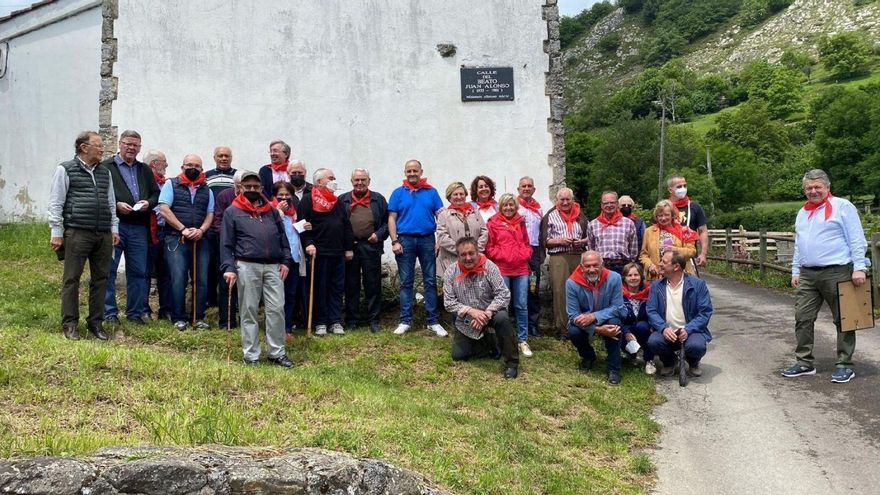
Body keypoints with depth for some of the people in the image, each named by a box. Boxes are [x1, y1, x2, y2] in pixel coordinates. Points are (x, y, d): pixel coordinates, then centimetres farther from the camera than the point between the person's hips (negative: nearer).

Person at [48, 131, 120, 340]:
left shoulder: (105, 172, 18)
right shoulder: (65, 170, 1)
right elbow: (56, 203, -1)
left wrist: (114, 228, 13)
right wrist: (56, 232, -5)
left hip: (104, 235, 5)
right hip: (77, 234, -5)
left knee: (100, 279, 8)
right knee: (71, 279, -1)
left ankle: (96, 322, 16)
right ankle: (70, 324, 6)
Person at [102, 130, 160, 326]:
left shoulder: (145, 170, 20)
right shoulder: (106, 167, 4)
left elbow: (156, 193, 20)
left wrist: (148, 203, -1)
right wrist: (116, 205, -15)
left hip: (139, 227, 4)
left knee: (138, 271, 6)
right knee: (109, 270, -1)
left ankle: (135, 312, 16)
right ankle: (109, 312, 7)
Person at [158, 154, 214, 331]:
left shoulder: (206, 190, 17)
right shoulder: (171, 184, 6)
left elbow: (210, 214, 13)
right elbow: (164, 210, -4)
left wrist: (201, 230, -7)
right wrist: (183, 229, -11)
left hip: (199, 240, 3)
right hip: (176, 239, -3)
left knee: (201, 280, 1)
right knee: (178, 280, -7)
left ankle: (199, 317, 10)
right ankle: (179, 318, 1)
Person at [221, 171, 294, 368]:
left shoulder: (272, 211, 16)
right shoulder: (232, 212, 6)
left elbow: (283, 237, 17)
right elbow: (226, 244, 2)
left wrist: (285, 261, 6)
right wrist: (228, 267, -8)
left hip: (273, 266, 3)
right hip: (247, 266, -3)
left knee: (277, 309, 0)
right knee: (249, 311, 2)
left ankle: (276, 353, 10)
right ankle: (251, 355, 11)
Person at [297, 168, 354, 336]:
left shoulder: (337, 202, 18)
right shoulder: (308, 200, -1)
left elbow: (347, 226, 19)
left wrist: (349, 248, 14)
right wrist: (308, 243, -19)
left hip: (338, 253, 6)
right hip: (319, 252, -6)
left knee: (337, 288, 7)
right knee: (320, 288, 0)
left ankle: (336, 322, 13)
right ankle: (320, 323, 8)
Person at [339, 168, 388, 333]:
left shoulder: (378, 199, 9)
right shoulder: (343, 200, 10)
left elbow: (387, 221, 8)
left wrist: (379, 234, -7)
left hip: (371, 246, -1)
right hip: (349, 246, 1)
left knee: (373, 284, 2)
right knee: (351, 284, 6)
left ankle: (373, 319, 9)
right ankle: (352, 319, 15)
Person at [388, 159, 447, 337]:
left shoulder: (431, 192, 7)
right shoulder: (398, 193, 6)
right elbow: (392, 219, 4)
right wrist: (394, 241, -6)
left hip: (427, 240, 0)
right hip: (405, 240, 0)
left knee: (430, 281, 2)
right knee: (406, 282, 4)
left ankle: (433, 321, 8)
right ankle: (405, 321, 10)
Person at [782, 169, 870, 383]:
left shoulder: (842, 207, -3)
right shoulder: (802, 213, 17)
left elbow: (857, 240, -7)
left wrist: (859, 267, -15)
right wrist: (795, 271, 17)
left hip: (837, 272, -6)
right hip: (808, 275, 6)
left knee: (843, 320, 3)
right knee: (802, 318, 4)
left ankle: (844, 365, 11)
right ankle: (805, 363, 14)